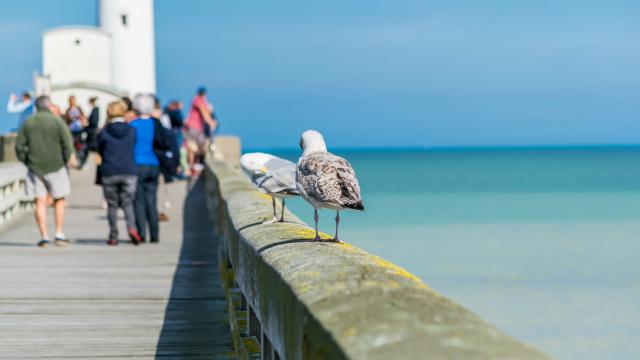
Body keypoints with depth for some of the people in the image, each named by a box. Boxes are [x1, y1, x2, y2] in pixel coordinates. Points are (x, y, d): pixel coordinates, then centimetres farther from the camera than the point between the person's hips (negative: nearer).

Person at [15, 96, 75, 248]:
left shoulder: (28, 123, 5)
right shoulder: (57, 121, -6)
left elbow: (19, 146, 4)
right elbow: (67, 142, -13)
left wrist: (27, 161, 15)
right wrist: (70, 158, -1)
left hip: (35, 167, 2)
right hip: (56, 166, -2)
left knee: (40, 202, 3)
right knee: (59, 201, 9)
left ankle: (44, 236, -1)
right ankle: (59, 235, 6)